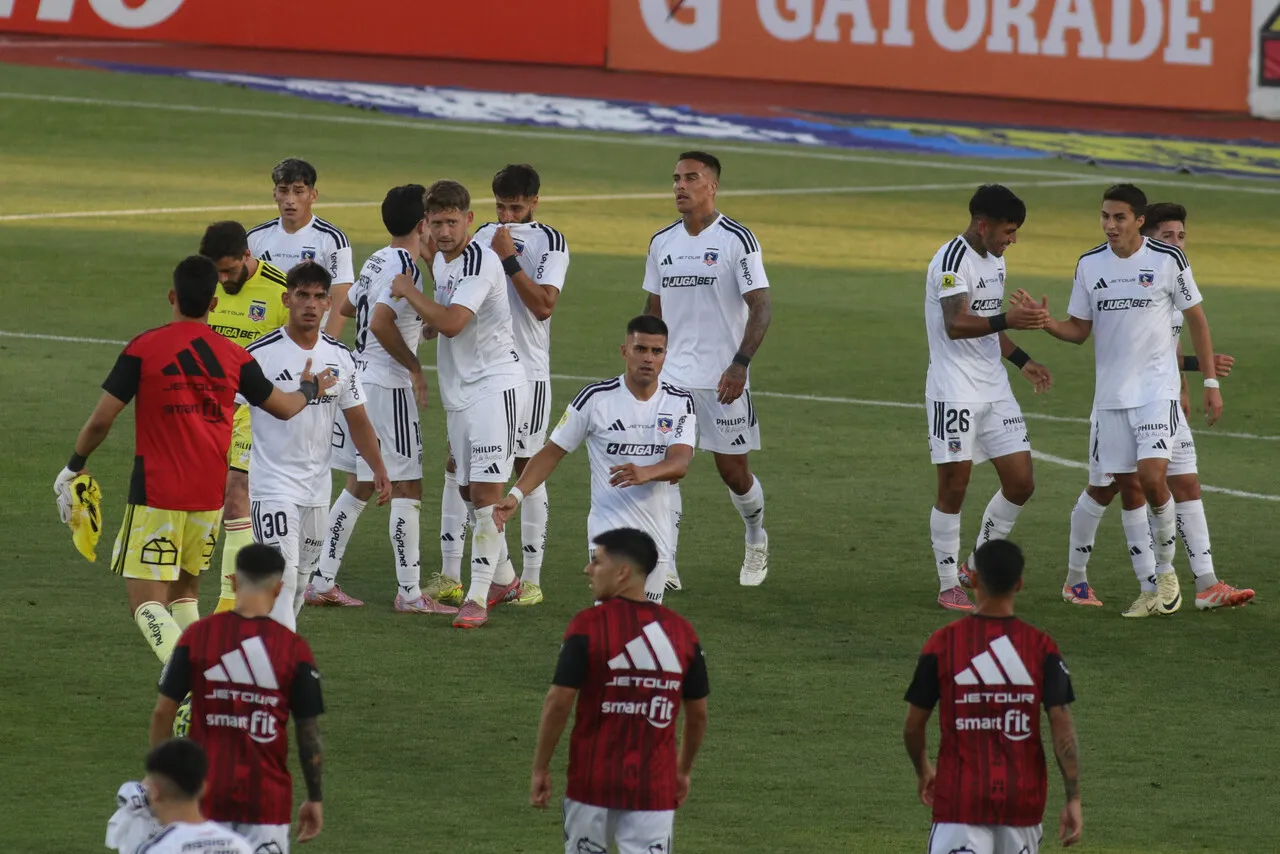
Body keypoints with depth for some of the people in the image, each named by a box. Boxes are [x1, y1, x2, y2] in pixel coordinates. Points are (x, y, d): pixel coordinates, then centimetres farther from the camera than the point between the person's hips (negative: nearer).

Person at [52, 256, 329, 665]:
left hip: (155, 496, -4)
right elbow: (285, 407, 19)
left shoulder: (144, 348, -7)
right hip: (210, 495, 4)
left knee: (147, 603, -6)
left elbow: (101, 419, -7)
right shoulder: (234, 356, 4)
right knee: (183, 594, 22)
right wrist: (310, 388, 42)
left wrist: (74, 466, 11)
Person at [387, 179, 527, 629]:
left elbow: (452, 322, -28)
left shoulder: (480, 262, -19)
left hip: (494, 384, -9)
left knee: (485, 492, -14)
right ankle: (504, 578, 30)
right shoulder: (441, 259, 10)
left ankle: (478, 596, -13)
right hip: (458, 389, 10)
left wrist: (408, 290, -16)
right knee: (469, 491, 14)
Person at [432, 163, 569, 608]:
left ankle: (531, 579, 6)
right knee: (457, 464, 2)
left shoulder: (550, 243, -6)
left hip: (527, 373, -5)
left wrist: (509, 260, -19)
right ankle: (450, 575, 6)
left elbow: (543, 305, -16)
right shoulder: (483, 235, 10)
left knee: (528, 469, -1)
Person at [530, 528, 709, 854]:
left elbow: (559, 703, -10)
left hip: (593, 781, -2)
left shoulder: (588, 625, -8)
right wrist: (683, 771, 24)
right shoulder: (681, 631, 3)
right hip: (654, 786, 2)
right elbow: (698, 714, 10)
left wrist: (540, 769, 0)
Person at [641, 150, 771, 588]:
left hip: (723, 377, -4)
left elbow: (761, 306, -11)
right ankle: (666, 565, -12)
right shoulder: (662, 243, 8)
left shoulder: (737, 240, -8)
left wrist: (740, 364, -20)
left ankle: (756, 539, 35)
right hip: (672, 374, 4)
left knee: (733, 470, 5)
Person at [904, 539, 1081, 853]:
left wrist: (923, 771, 23)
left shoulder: (944, 642, -4)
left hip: (960, 800, -2)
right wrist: (1073, 798, -3)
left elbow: (913, 727, 3)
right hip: (1023, 800, 2)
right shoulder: (1041, 647, -2)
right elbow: (1062, 728, -7)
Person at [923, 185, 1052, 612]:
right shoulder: (952, 260, -15)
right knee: (954, 488, -5)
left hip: (994, 389, 9)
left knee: (1021, 482, 5)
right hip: (954, 391, -9)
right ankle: (948, 585, 5)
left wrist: (1022, 361, 20)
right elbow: (956, 324, -27)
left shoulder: (995, 260, 15)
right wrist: (1007, 320, -38)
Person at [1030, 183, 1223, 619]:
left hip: (1157, 388, -4)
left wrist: (1211, 382, 0)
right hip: (1110, 394, 4)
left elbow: (1196, 319, 3)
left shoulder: (1167, 260, -6)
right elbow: (1079, 330, 9)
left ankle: (1166, 569, 5)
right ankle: (1150, 588, 12)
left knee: (1152, 477, -18)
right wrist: (1048, 324, -13)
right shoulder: (1089, 264, 4)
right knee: (1127, 487, 4)